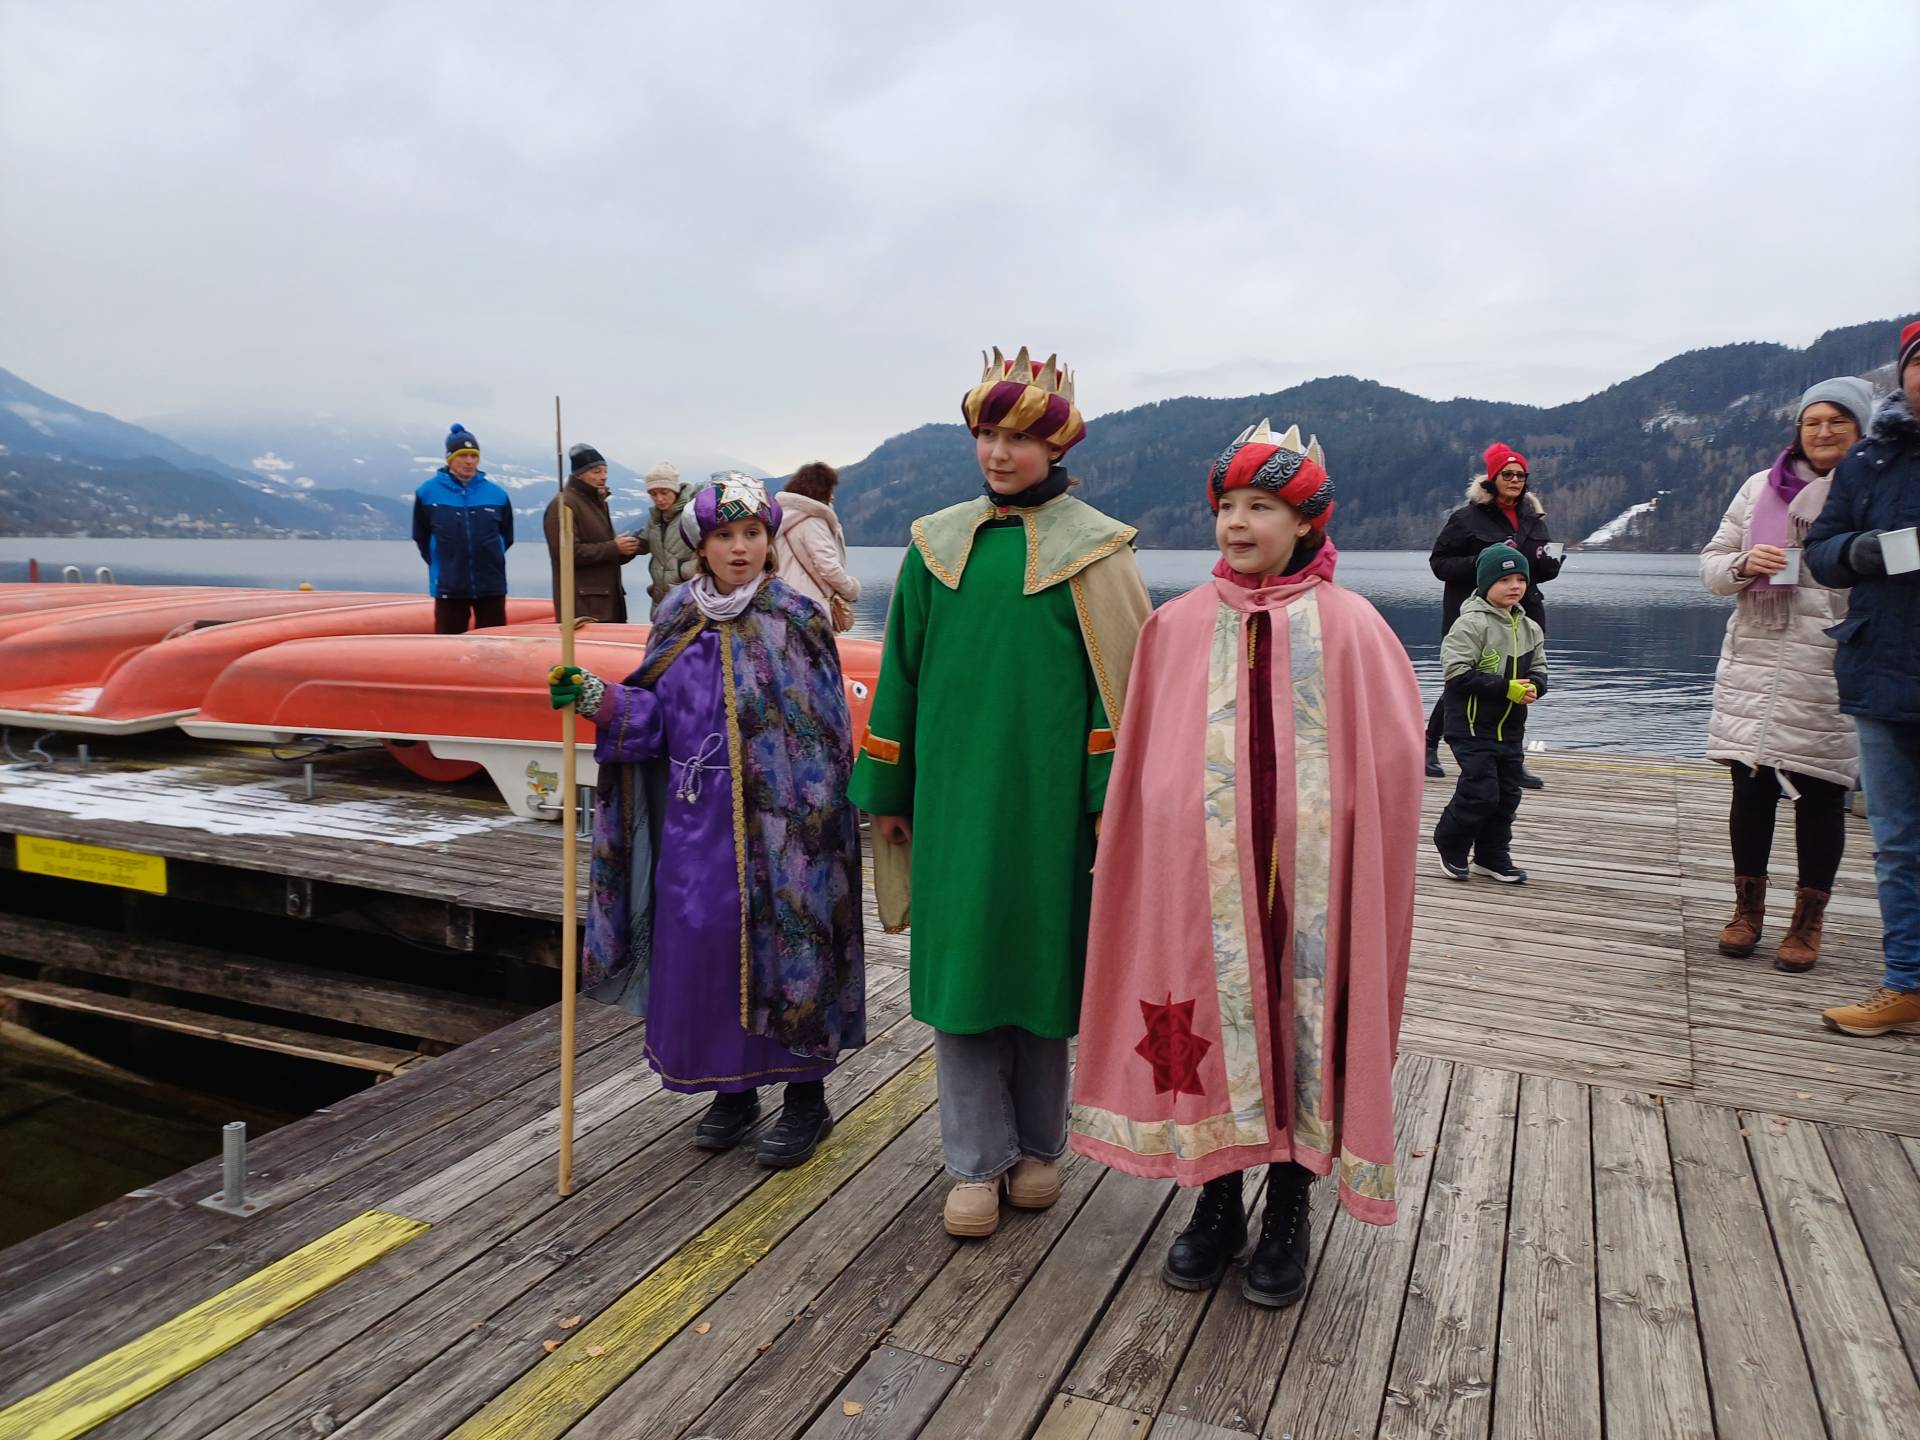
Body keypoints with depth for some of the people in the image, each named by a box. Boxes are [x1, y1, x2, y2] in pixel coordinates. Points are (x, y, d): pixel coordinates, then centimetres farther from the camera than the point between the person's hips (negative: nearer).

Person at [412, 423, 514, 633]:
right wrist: (445, 564, 11)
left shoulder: (497, 494, 0)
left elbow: (506, 537, 13)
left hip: (492, 586, 1)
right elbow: (421, 537, 10)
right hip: (448, 587, -1)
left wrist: (486, 560, 11)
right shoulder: (428, 492, -1)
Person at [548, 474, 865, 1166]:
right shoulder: (679, 623, 7)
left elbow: (825, 732, -6)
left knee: (783, 945, 2)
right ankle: (731, 1089, 28)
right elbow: (656, 718, 8)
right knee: (701, 947, 9)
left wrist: (816, 821, -11)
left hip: (776, 822, -4)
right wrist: (596, 699, -9)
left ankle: (806, 1096, 20)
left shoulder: (796, 620, -6)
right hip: (697, 823, 4)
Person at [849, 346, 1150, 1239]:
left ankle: (1038, 1146, 27)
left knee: (1041, 960, 9)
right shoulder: (937, 544, 7)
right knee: (958, 966, 3)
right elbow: (902, 671, 11)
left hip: (1045, 796, -2)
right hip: (953, 792, 3)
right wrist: (888, 791, 9)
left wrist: (1110, 801, -10)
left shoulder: (1089, 550, -1)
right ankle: (976, 1164, 14)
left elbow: (1118, 681, -4)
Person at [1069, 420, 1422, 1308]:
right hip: (1201, 872, 2)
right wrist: (1141, 850, 1)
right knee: (1210, 1025, 10)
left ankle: (1289, 1214, 28)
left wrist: (1360, 859, -5)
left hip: (1308, 876, -1)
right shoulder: (1175, 627, 2)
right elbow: (1140, 768, 5)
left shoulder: (1347, 626, -4)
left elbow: (1391, 758, -2)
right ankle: (1215, 1204, 30)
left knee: (1303, 1026, 9)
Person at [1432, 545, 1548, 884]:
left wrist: (1533, 686, -10)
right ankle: (1451, 845, 14)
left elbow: (1538, 670, 14)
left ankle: (1492, 857, 26)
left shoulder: (1530, 629, 8)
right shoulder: (1471, 623, -15)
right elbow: (1457, 674, -21)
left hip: (1511, 728, 7)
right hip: (1473, 726, -7)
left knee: (1507, 795, 11)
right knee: (1481, 792, -10)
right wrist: (1506, 688, -22)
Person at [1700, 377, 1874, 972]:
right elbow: (1711, 564, 11)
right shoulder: (1761, 488, 9)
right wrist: (1744, 565, -8)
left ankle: (1808, 922, 18)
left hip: (1833, 669, -2)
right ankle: (1748, 908, 22)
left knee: (1820, 794, 4)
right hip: (1755, 662, 2)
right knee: (1751, 788, 6)